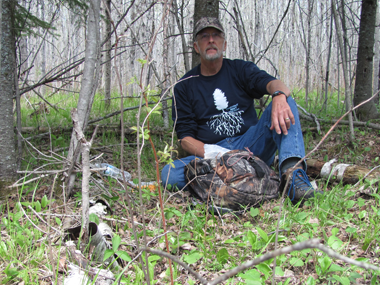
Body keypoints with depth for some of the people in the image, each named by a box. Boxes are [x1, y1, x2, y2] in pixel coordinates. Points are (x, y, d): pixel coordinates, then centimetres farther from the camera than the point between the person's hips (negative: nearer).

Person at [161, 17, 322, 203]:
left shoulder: (240, 69, 9)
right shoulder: (184, 87, 8)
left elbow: (270, 83, -12)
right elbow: (185, 137, 2)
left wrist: (279, 95, -38)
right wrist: (212, 153, -18)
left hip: (250, 145, 1)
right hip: (211, 154, 0)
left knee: (285, 103, -19)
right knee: (169, 174, -28)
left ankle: (292, 171, -39)